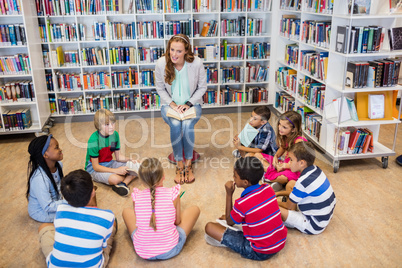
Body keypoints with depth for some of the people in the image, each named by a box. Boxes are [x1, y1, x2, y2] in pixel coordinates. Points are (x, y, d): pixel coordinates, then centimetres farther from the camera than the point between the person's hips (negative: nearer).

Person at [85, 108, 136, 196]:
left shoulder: (115, 134, -6)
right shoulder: (94, 140, -25)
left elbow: (118, 157, 5)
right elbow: (96, 166, -22)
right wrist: (116, 170, -28)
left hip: (109, 164, 7)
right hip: (94, 169, -6)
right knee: (115, 179, -37)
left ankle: (123, 184, -26)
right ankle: (129, 176, -8)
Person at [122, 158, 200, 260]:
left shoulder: (137, 196, -10)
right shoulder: (173, 194, -15)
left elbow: (138, 222, 5)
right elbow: (177, 222, -1)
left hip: (142, 252, 2)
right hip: (170, 250, -2)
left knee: (126, 211, 24)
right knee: (195, 209, 14)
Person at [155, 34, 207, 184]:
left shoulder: (196, 63, -14)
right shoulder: (161, 63, -11)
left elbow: (202, 87, -2)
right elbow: (160, 88, 1)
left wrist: (188, 104, -13)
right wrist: (172, 105, -12)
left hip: (191, 104, 0)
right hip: (169, 104, 1)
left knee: (187, 124, -30)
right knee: (175, 124, -30)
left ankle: (188, 164, -11)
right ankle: (179, 164, -13)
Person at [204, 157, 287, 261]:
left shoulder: (241, 203, -24)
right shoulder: (268, 189, -5)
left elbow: (229, 222, -1)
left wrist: (229, 194, -7)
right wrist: (229, 217, 22)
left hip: (260, 253, -7)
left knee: (209, 227, -8)